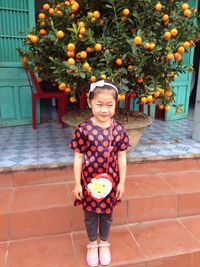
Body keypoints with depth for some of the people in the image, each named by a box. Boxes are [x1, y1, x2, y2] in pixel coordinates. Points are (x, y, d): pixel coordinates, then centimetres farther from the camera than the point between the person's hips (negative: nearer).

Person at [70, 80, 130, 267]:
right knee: (90, 215, 17)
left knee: (107, 214, 20)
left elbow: (122, 158, -2)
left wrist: (121, 182, 1)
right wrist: (77, 183, -6)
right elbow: (78, 158, -9)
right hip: (89, 181, -1)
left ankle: (104, 244, 46)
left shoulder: (119, 130, -8)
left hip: (110, 181, 2)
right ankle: (92, 245, 43)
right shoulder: (83, 129, -15)